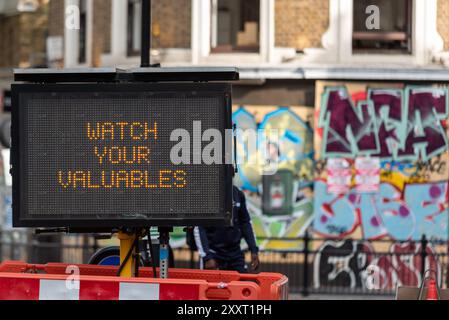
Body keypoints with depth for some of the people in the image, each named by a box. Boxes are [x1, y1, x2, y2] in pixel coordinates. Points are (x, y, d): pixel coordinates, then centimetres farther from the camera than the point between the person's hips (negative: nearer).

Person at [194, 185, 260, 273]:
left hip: (235, 253, 5)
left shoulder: (238, 194, 5)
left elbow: (245, 223, 14)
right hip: (214, 252, -5)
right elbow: (198, 229, -12)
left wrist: (254, 250, 7)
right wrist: (207, 257, -18)